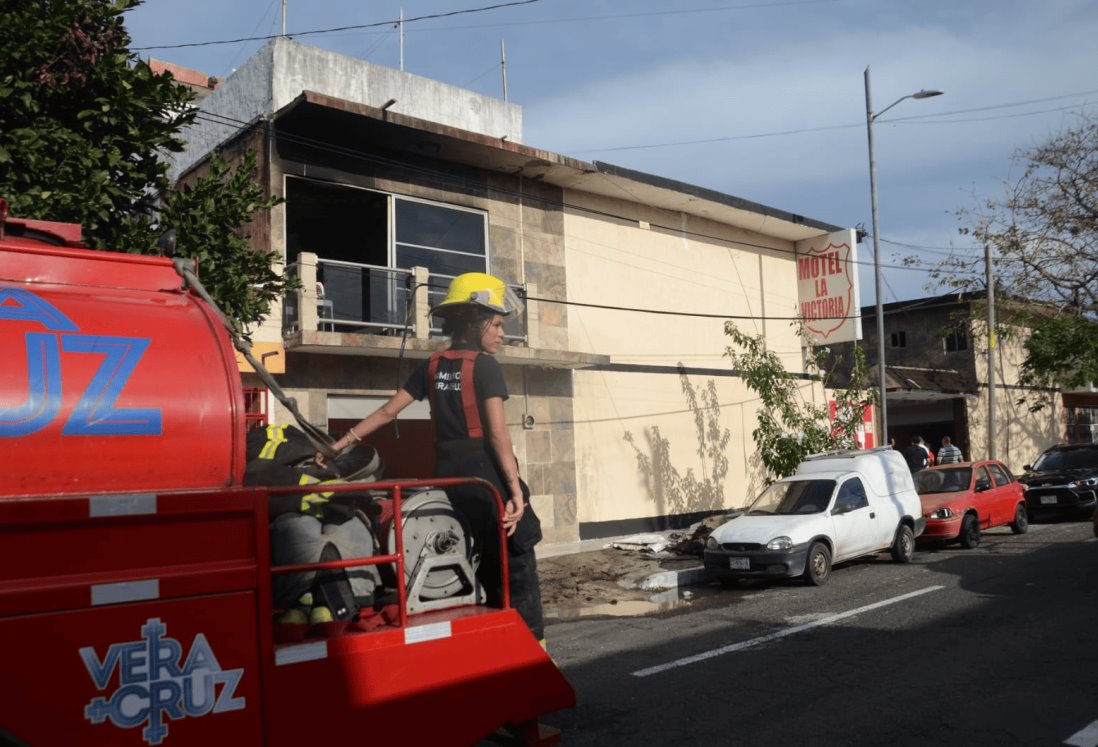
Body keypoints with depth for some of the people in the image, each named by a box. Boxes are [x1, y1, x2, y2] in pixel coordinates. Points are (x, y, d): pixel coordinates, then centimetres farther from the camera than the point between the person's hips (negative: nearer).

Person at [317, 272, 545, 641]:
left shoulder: (433, 366, 10)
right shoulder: (485, 366, -8)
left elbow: (387, 411, 8)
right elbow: (497, 433, -17)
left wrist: (342, 442, 14)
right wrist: (515, 489, -20)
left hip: (448, 475, 7)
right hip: (485, 474, -6)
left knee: (479, 568, 16)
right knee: (516, 568, 0)